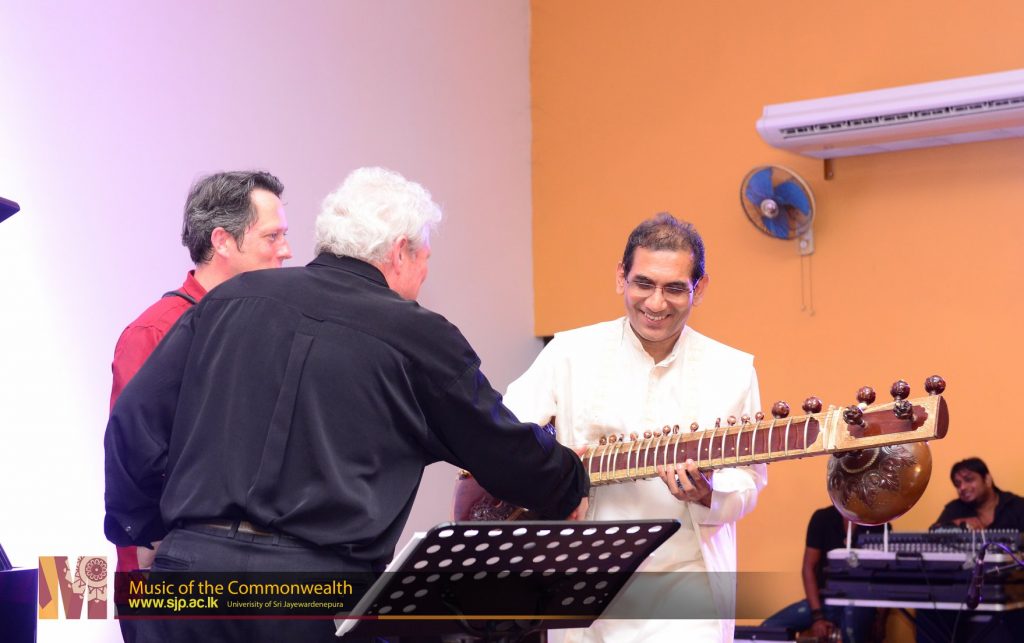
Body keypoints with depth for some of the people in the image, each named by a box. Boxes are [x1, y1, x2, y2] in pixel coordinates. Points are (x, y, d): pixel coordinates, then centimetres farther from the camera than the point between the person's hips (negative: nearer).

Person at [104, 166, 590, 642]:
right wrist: (570, 491, 33)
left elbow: (135, 422, 9)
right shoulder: (418, 337, 1)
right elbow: (505, 448, 13)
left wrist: (138, 532, 21)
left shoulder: (230, 299, 10)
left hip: (193, 564, 4)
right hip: (324, 582, -3)